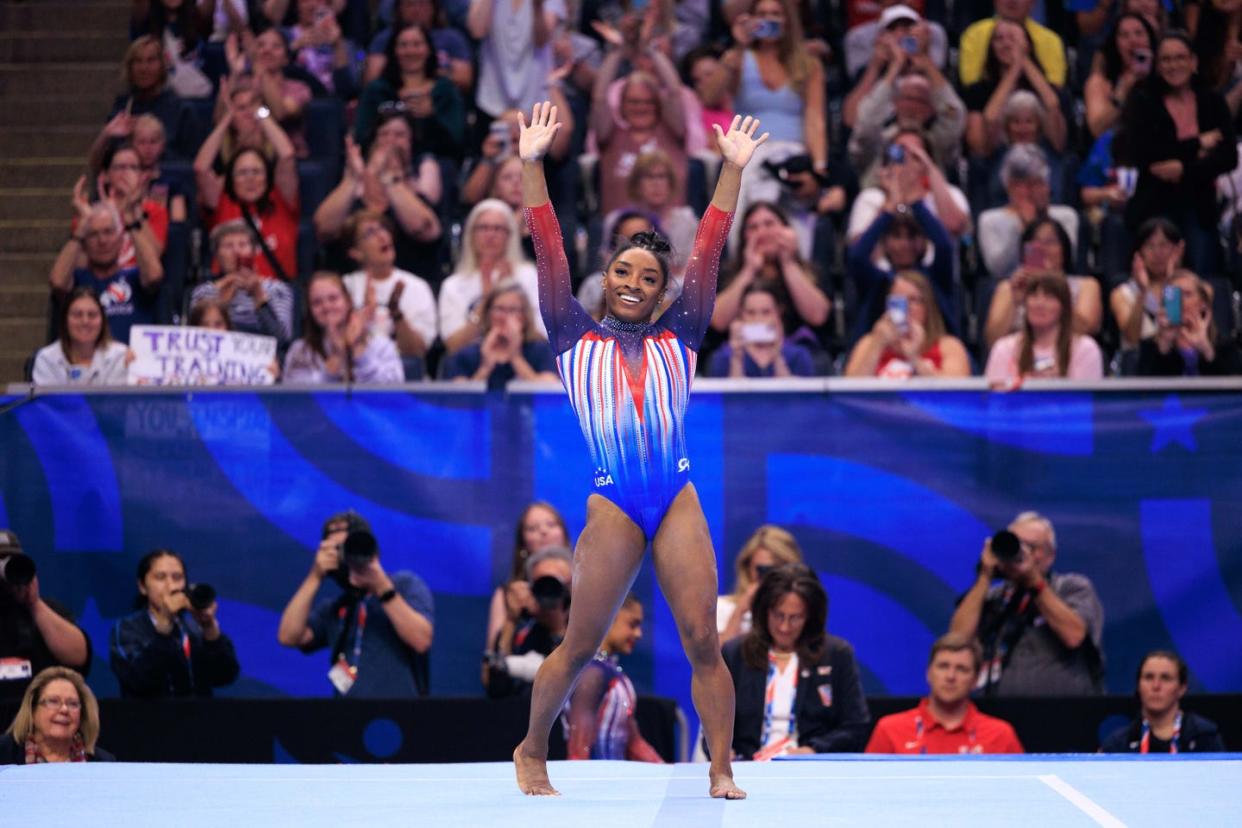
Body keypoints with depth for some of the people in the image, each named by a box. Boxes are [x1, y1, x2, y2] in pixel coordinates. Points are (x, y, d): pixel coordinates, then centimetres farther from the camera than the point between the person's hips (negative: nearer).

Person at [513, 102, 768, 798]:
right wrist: (533, 165, -3)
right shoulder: (577, 338, 10)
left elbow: (708, 253, 8)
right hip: (612, 505, -1)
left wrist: (733, 169, 3)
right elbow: (550, 253, 4)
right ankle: (532, 752, 26)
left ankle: (722, 770, 0)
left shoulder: (677, 340, 13)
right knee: (580, 646, 7)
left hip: (679, 502, 1)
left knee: (704, 641, -5)